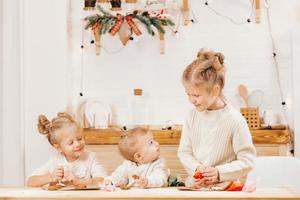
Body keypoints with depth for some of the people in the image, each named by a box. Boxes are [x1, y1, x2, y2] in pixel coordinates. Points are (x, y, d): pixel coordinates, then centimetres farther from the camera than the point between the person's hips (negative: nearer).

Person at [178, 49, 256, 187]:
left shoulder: (235, 120, -10)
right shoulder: (193, 115, 5)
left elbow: (247, 161, -6)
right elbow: (184, 151, 10)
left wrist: (219, 172, -14)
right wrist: (196, 168, -8)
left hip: (224, 187, -3)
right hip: (194, 185, 4)